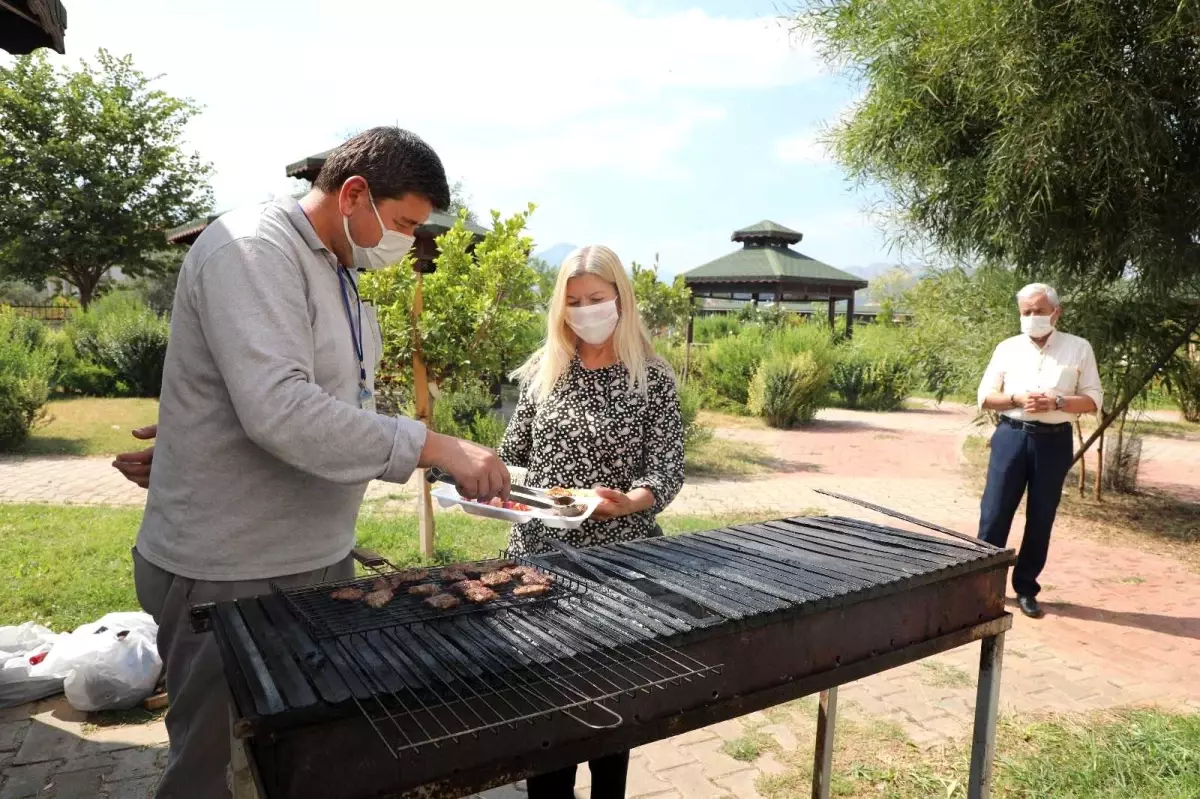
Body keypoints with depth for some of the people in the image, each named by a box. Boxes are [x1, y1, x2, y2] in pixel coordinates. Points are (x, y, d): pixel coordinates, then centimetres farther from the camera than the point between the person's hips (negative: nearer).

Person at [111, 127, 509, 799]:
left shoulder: (339, 271, 11)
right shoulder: (253, 251, -18)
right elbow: (278, 410, -31)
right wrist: (434, 446, -31)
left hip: (321, 560, 8)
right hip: (230, 574, -8)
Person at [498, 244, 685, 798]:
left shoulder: (652, 376, -5)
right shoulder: (543, 370, 4)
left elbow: (668, 470, -10)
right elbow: (516, 454, 11)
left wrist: (629, 502, -28)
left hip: (618, 554, -2)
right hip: (540, 549, 3)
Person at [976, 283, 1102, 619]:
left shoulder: (1079, 348, 3)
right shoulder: (1007, 348, 6)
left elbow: (1094, 399, 1)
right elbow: (985, 396, 5)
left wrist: (1057, 402, -17)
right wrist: (1017, 399, -13)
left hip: (1054, 442, 0)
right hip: (1012, 437, 0)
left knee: (1041, 519, 7)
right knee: (994, 513, 0)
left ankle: (1026, 588, 20)